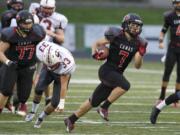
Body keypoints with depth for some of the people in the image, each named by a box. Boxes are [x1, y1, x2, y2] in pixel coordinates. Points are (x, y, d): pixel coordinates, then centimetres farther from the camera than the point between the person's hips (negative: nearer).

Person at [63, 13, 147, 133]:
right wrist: (95, 53, -16)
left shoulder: (138, 43, 3)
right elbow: (96, 44, 3)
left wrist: (141, 54, -13)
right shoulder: (116, 35, -10)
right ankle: (104, 108, -18)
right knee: (125, 85, -31)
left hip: (117, 74, 6)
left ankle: (71, 119, 26)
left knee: (94, 101, 11)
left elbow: (137, 66, 5)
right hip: (107, 70, -6)